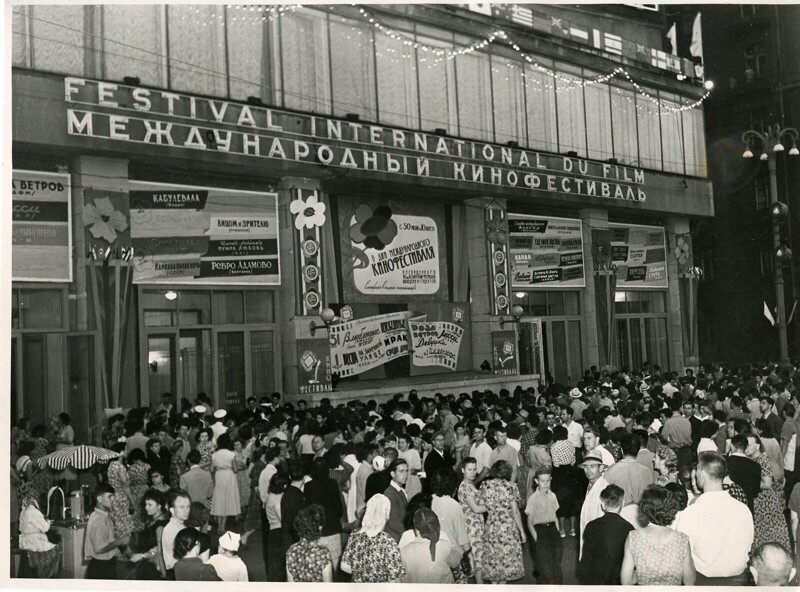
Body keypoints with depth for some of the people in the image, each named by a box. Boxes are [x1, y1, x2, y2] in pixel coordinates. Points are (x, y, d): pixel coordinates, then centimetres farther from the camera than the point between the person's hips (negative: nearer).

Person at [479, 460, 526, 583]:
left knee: (492, 560, 14)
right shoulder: (510, 486, -10)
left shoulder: (484, 485, -3)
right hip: (508, 527, -2)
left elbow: (483, 507, -3)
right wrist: (522, 531, 0)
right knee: (506, 558, 12)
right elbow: (515, 512, -8)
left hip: (490, 528, 2)